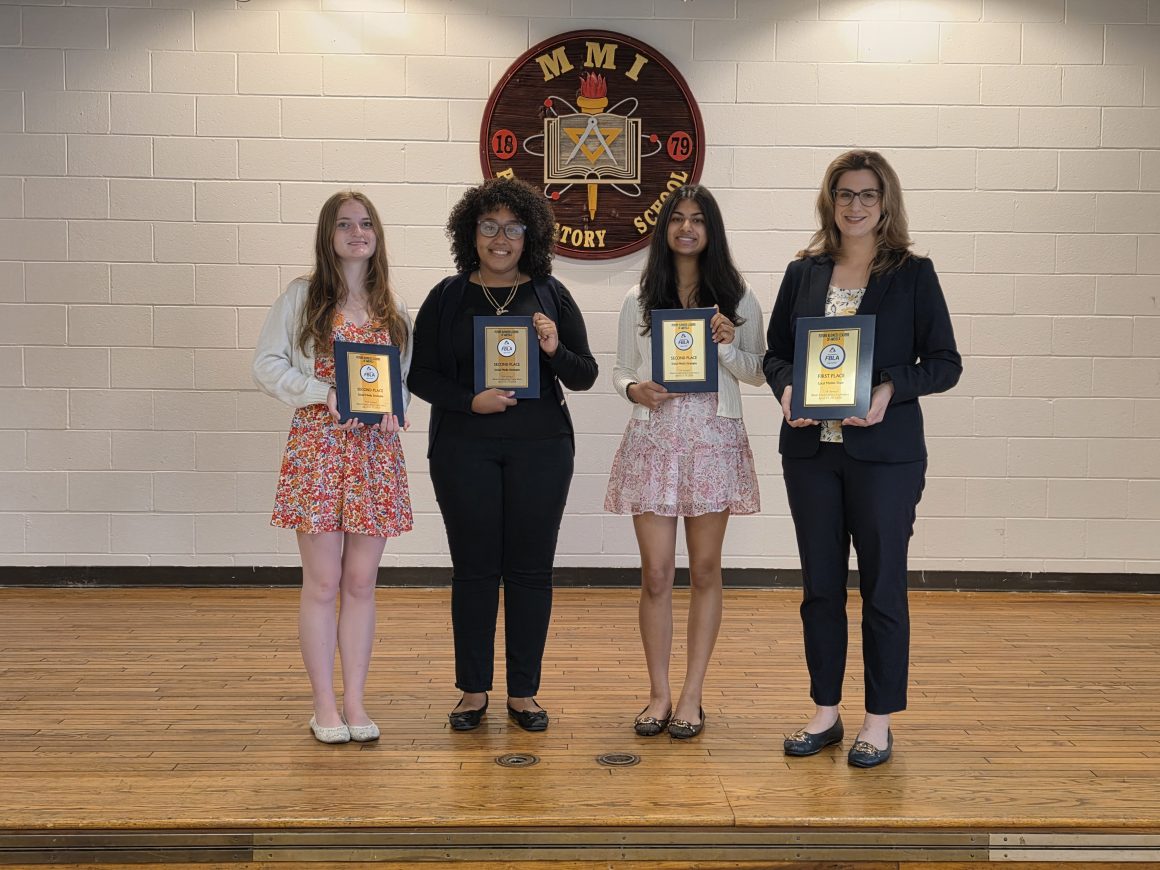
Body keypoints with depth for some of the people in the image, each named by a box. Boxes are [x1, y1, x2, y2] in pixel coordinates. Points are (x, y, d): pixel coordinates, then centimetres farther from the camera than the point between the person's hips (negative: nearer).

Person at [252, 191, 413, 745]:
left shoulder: (392, 306, 13)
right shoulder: (302, 297, 3)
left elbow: (407, 373, 16)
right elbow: (267, 365, -1)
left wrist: (390, 406, -5)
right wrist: (324, 393, -14)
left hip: (376, 450, 3)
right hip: (317, 445, -3)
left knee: (361, 583, 6)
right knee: (323, 583, 0)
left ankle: (354, 700, 15)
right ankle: (324, 704, 12)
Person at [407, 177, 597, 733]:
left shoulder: (551, 295, 6)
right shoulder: (447, 297, 5)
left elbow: (585, 376, 6)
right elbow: (421, 375, 2)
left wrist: (556, 352, -15)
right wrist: (470, 400, -14)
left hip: (540, 446, 1)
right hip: (464, 448, 0)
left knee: (531, 568, 4)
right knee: (474, 568, 5)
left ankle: (524, 692, 17)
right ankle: (473, 690, 18)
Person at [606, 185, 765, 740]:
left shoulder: (738, 298, 6)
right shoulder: (639, 300, 8)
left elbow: (757, 373, 6)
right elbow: (621, 370, 11)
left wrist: (727, 345, -12)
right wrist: (635, 390, -10)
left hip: (714, 439, 0)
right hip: (653, 438, 0)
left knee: (705, 570, 5)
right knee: (656, 572, 1)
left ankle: (692, 695, 15)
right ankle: (659, 693, 14)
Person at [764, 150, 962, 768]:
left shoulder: (912, 274, 0)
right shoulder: (803, 272, 9)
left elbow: (945, 362, -2)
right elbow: (775, 351, 12)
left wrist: (891, 388, -19)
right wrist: (786, 387, -9)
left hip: (884, 453, -3)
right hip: (810, 448, 3)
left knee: (882, 587, 4)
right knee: (819, 585, 10)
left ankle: (879, 722, 18)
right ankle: (825, 712, 24)